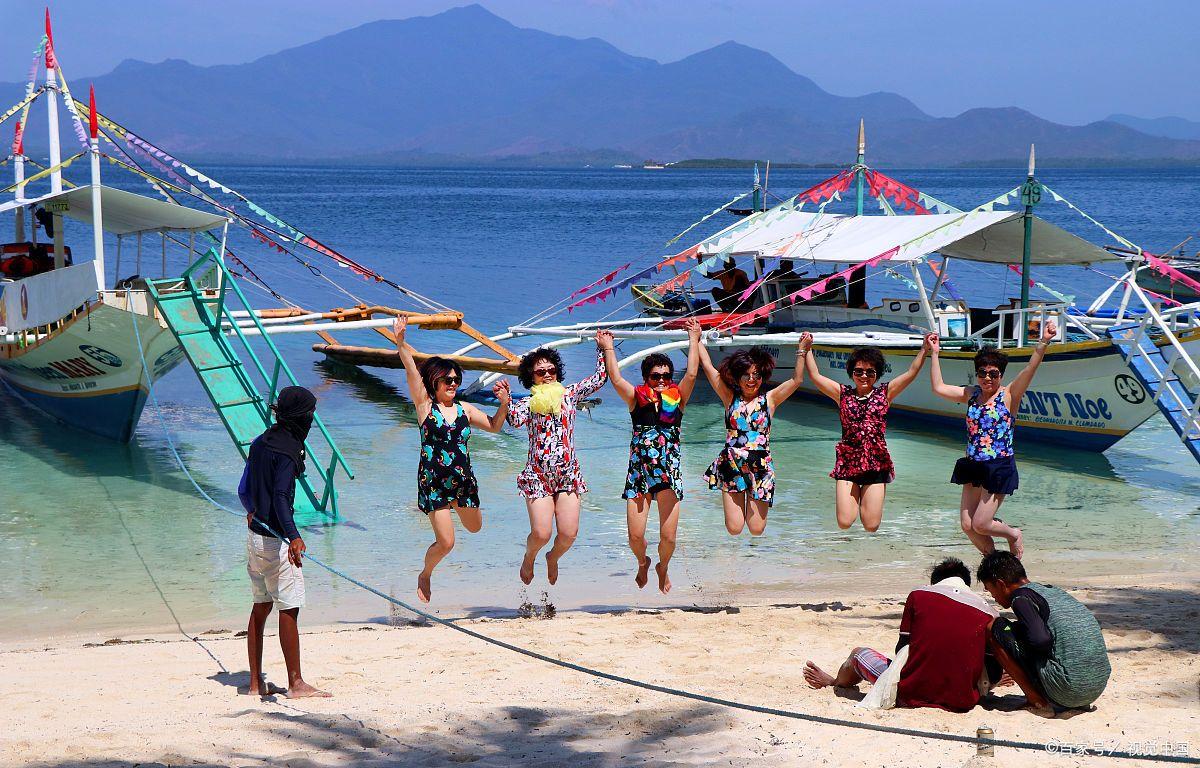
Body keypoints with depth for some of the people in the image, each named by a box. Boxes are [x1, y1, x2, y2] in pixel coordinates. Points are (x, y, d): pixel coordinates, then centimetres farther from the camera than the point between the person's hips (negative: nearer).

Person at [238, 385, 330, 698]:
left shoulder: (260, 443, 10)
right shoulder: (288, 449, -16)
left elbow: (244, 490, 20)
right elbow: (280, 497, -28)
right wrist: (293, 536, -39)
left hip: (255, 533, 9)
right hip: (276, 540, -9)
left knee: (261, 607, 13)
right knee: (289, 610, -3)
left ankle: (256, 682, 16)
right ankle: (296, 684, 1)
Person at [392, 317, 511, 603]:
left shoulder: (464, 409, 6)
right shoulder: (425, 405, -5)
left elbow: (493, 426, 16)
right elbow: (412, 371, -16)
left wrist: (504, 404, -1)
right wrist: (400, 342, -27)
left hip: (463, 479, 5)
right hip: (433, 481, -5)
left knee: (475, 527, 22)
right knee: (445, 542, -7)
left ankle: (456, 505, 55)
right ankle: (425, 575, 23)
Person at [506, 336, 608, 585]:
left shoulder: (569, 394, 8)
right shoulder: (527, 403, 0)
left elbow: (600, 378, 9)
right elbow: (516, 421, -21)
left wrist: (602, 348, 7)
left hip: (568, 474, 2)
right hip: (538, 475, -2)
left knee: (569, 533, -5)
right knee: (541, 533, -11)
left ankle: (553, 558, 30)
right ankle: (529, 557, 25)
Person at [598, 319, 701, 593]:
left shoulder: (677, 399, 4)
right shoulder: (637, 399, 2)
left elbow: (691, 374, -7)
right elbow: (616, 379, -9)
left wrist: (694, 340, -2)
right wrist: (608, 348, -1)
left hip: (669, 474, 0)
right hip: (639, 473, 0)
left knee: (668, 537, -3)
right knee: (635, 536, -3)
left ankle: (663, 568, 31)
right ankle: (643, 563, 32)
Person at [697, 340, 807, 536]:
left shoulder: (769, 400, 5)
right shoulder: (730, 398, 5)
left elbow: (797, 380, -2)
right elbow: (708, 366, 6)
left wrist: (802, 351, -7)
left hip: (760, 468, 0)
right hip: (731, 467, 0)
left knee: (756, 529, 1)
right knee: (734, 528, -3)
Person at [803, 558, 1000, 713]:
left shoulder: (918, 595, 1)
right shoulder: (989, 613, 3)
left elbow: (901, 650, 6)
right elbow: (994, 676, 4)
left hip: (912, 695, -2)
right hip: (962, 701, 2)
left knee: (859, 654, 25)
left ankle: (836, 682, 58)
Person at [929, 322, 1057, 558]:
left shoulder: (1009, 395, -5)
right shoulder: (971, 395, 9)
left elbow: (1030, 369, -19)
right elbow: (938, 388, 10)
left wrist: (1043, 343, -32)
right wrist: (934, 353, 8)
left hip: (999, 469, -6)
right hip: (973, 467, 6)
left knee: (980, 525, -5)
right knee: (967, 525, 4)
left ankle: (1014, 534, 25)